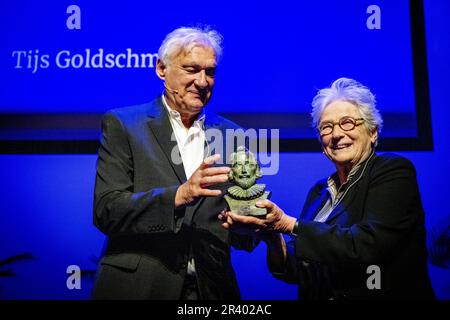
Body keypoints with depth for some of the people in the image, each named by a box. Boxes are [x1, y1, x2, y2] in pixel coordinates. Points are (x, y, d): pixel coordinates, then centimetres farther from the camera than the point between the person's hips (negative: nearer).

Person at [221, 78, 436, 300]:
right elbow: (300, 270, 5)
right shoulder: (319, 191, 8)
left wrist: (288, 224, -17)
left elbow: (366, 246, -20)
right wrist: (270, 235, -12)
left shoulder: (393, 171, -7)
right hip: (318, 296, 5)